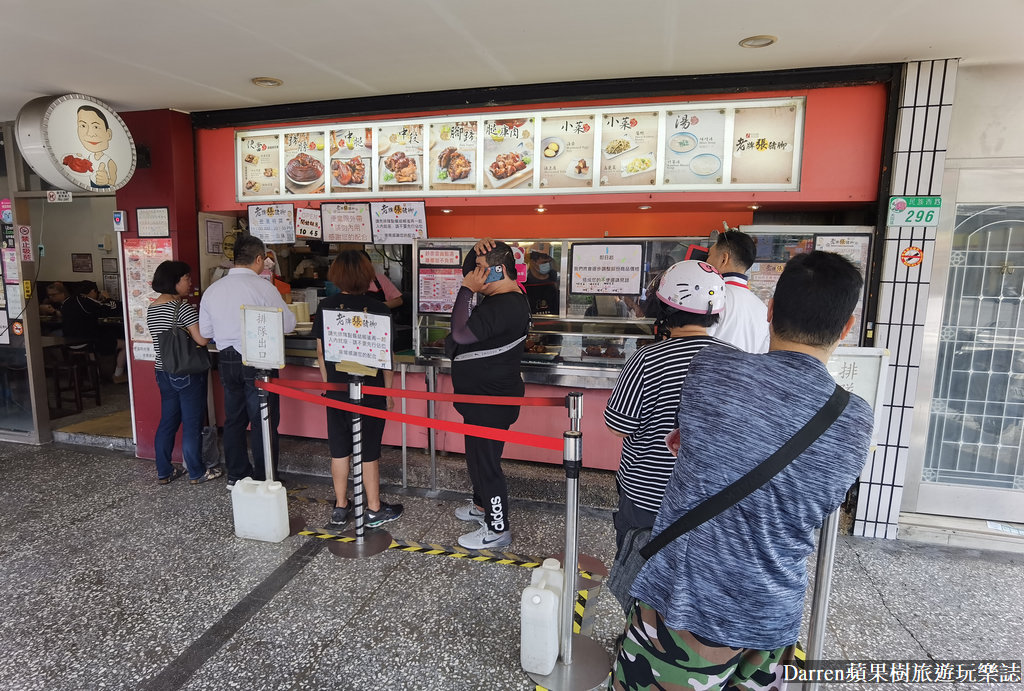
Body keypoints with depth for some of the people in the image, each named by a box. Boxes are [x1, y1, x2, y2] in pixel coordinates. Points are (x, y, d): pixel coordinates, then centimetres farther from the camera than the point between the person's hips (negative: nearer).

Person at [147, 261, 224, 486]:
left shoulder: (152, 308, 10)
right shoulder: (183, 307, -16)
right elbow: (202, 339, -22)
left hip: (163, 372, 8)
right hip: (188, 374, -8)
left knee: (167, 422, 15)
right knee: (192, 425, 2)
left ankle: (163, 472, 24)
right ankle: (196, 473, 12)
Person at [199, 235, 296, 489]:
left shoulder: (213, 289, 3)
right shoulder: (263, 287, -14)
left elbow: (205, 331, 9)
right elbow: (288, 324, -10)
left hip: (227, 361, 6)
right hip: (258, 362, -6)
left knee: (234, 419, 18)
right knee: (263, 423, 4)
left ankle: (236, 475, 30)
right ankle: (264, 480, 12)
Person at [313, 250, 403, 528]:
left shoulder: (326, 307, -3)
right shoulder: (378, 309, -13)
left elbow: (320, 351, 3)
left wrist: (328, 383, 16)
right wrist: (388, 392, 3)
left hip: (336, 389, 3)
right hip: (370, 391, -3)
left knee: (339, 449, 14)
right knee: (369, 451, 8)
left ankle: (340, 508, 27)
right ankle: (374, 510, 20)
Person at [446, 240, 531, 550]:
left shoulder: (505, 306, -25)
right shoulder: (502, 295, 7)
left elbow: (461, 333, -31)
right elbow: (467, 271, 19)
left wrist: (468, 290, -23)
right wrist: (477, 251, -1)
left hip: (491, 402, -11)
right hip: (483, 396, 11)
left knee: (484, 461, 1)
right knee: (478, 456, 26)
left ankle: (497, 530, 17)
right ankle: (482, 506, 46)